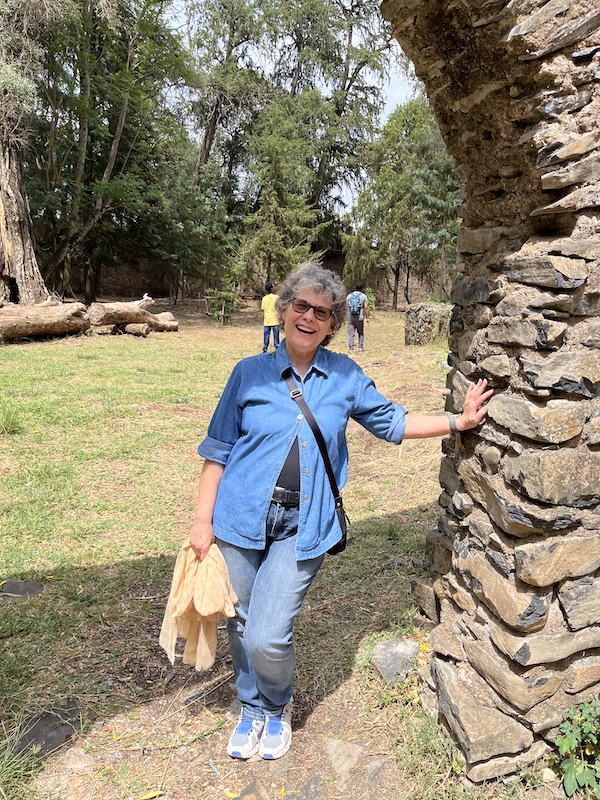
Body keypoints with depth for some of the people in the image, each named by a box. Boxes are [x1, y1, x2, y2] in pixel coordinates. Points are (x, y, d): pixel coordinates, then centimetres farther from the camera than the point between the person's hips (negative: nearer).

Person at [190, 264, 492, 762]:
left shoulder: (345, 377, 4)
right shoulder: (250, 373, 1)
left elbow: (392, 422, 15)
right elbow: (218, 449, 3)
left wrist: (459, 421, 9)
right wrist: (203, 519, 0)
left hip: (302, 527, -1)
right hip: (241, 518, 1)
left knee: (267, 637, -6)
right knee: (243, 628, 13)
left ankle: (278, 707, 29)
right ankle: (252, 710, 43)